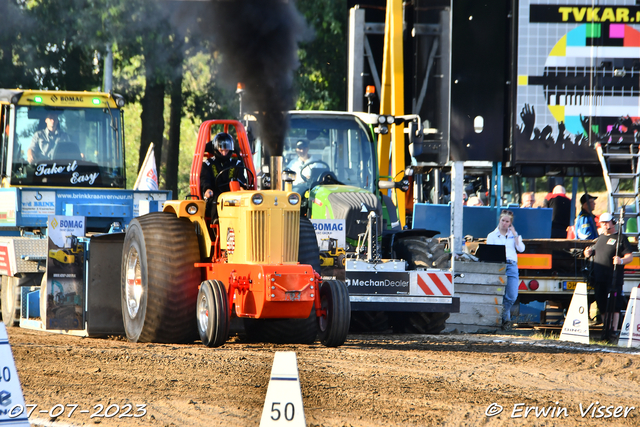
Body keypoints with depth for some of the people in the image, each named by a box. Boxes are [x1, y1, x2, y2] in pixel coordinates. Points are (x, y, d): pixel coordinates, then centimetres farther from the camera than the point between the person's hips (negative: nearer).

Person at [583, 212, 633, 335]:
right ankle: (606, 329, 16)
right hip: (599, 279, 7)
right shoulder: (600, 238, 21)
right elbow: (593, 250, 35)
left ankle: (614, 330, -7)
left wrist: (621, 261, -26)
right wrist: (588, 252, 11)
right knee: (602, 306, 8)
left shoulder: (620, 238, 0)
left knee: (613, 306, -8)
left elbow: (630, 256, -6)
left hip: (613, 279, -7)